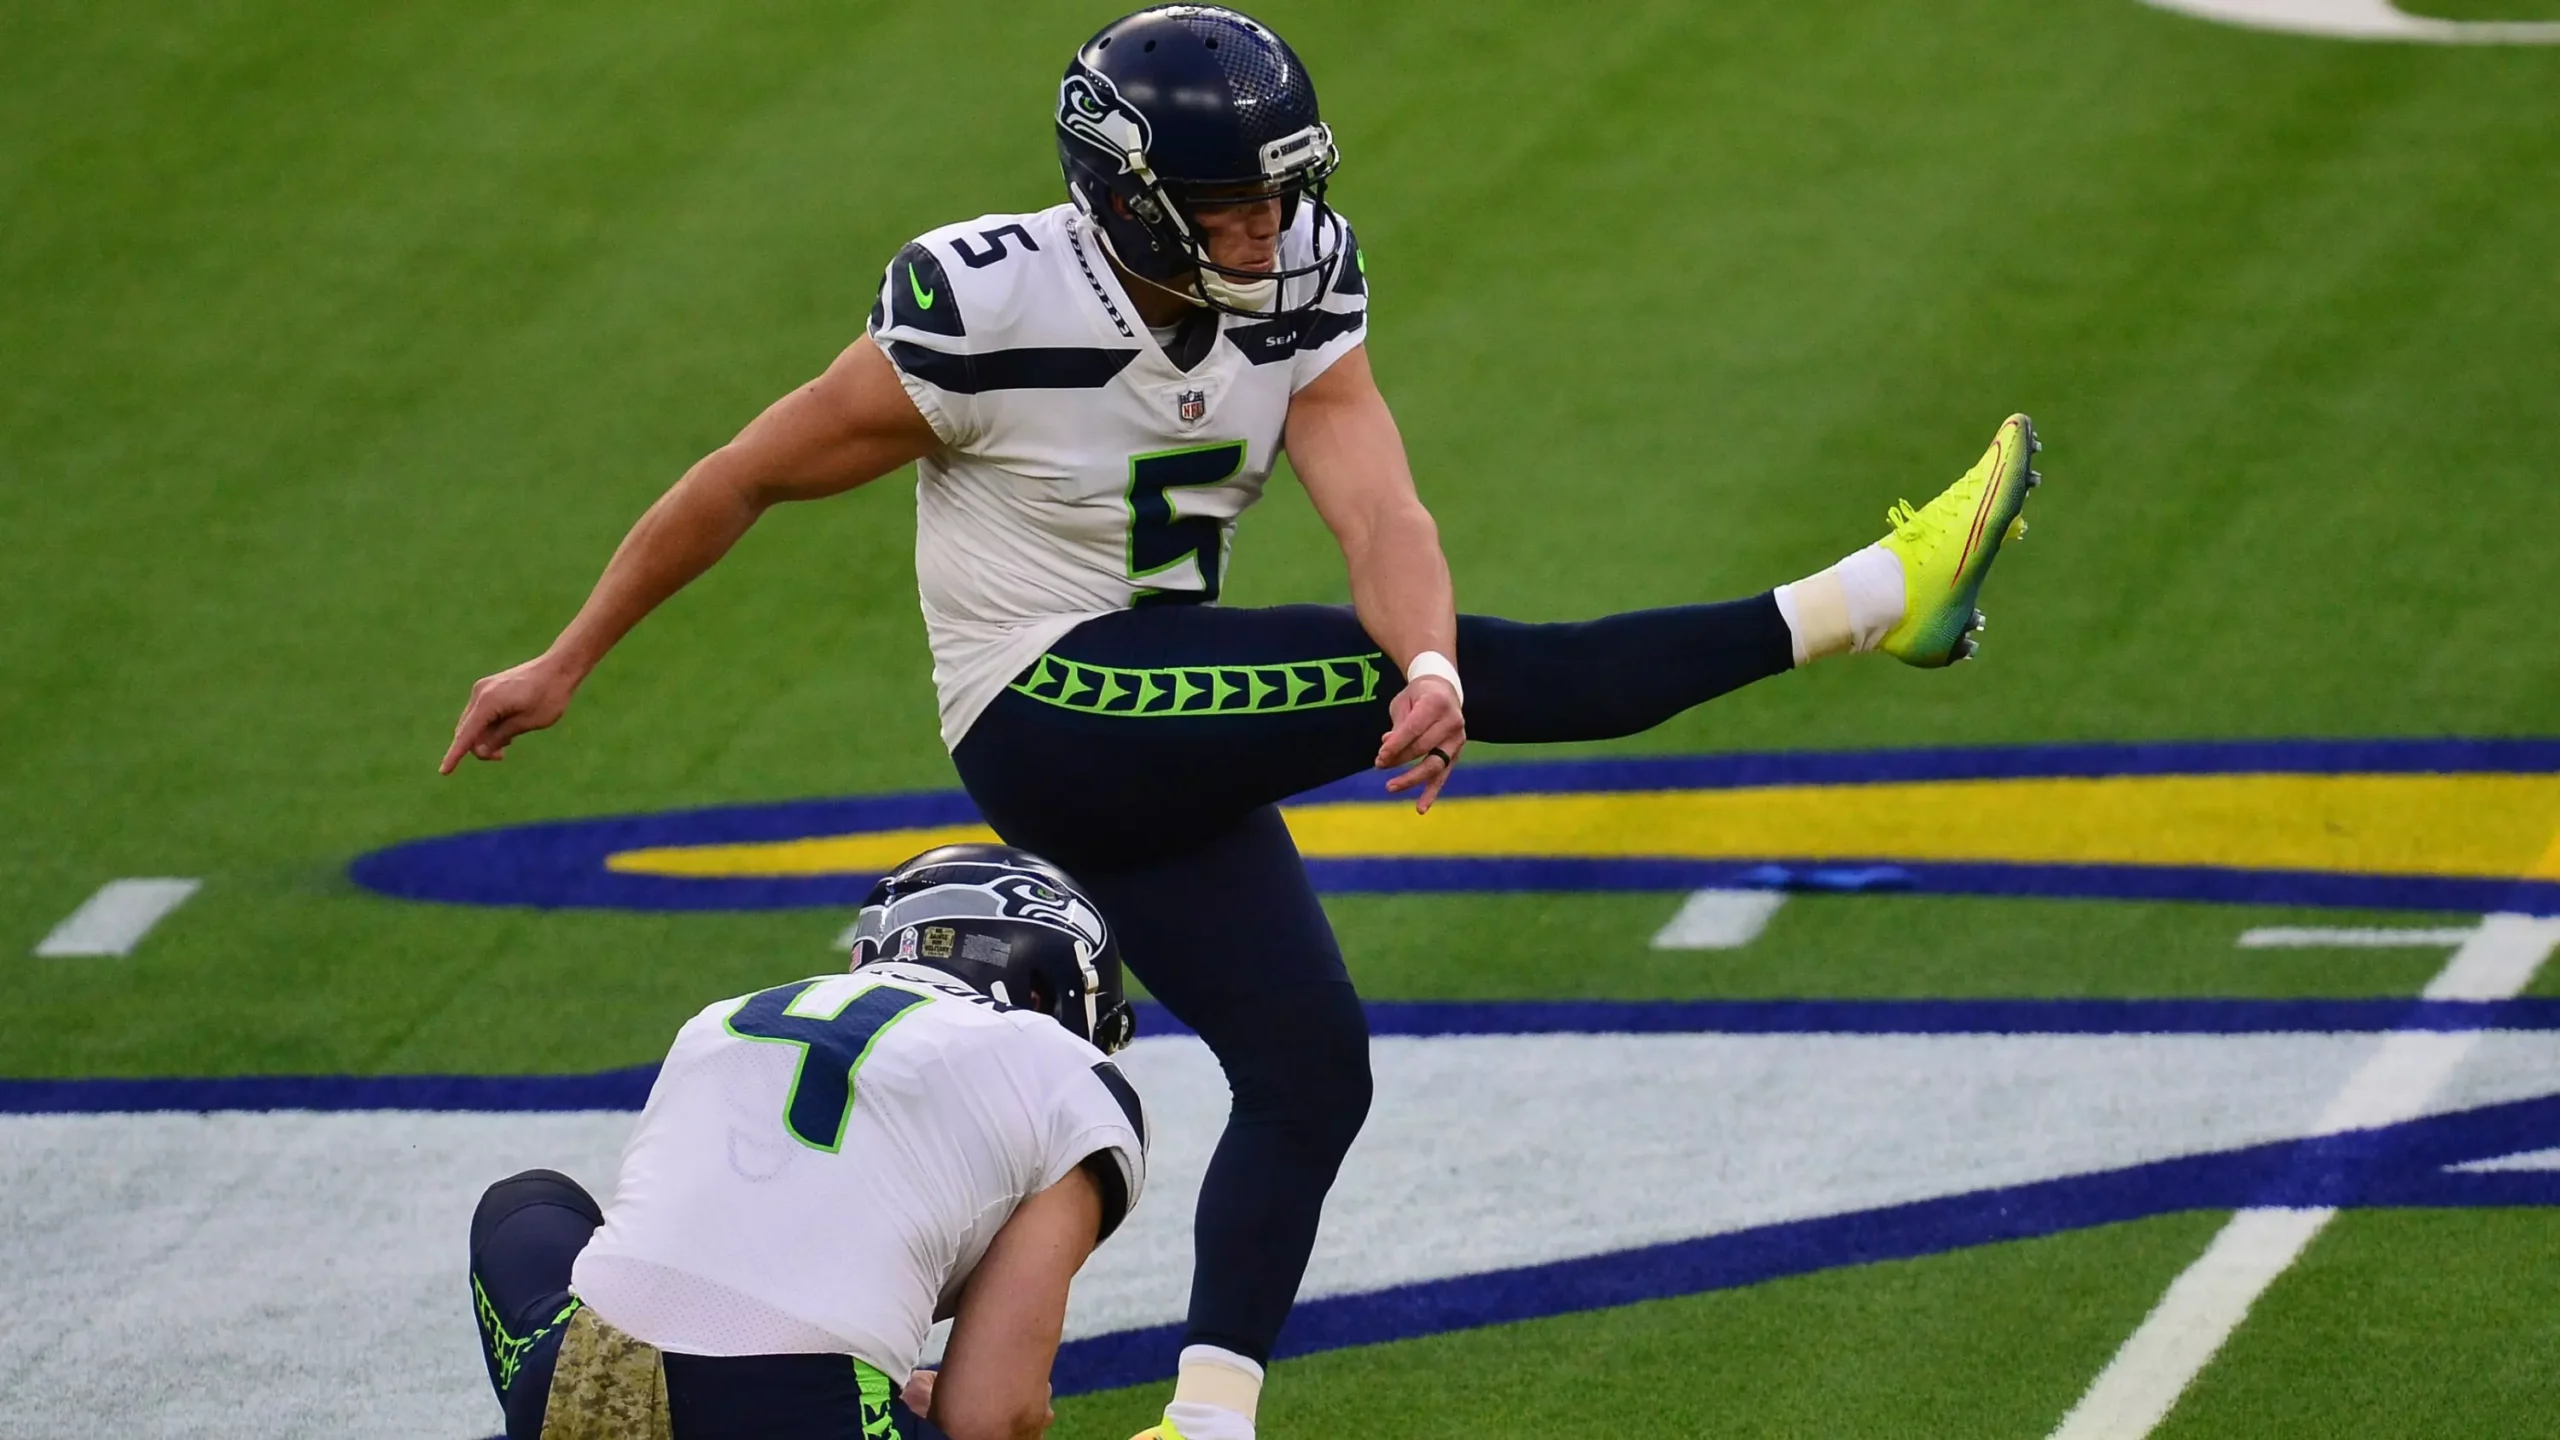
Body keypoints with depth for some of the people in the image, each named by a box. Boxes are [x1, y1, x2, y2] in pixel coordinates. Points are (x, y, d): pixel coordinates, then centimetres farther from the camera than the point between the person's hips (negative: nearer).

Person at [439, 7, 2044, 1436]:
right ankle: (1861, 602, -15)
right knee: (1466, 670, -18)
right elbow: (744, 480, -8)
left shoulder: (1297, 302, -3)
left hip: (1172, 753, 7)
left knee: (1310, 1070, 2)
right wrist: (569, 663, 0)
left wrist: (1428, 666, -40)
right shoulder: (991, 319, -20)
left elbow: (1380, 513, -18)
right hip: (1053, 716, -7)